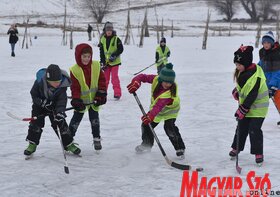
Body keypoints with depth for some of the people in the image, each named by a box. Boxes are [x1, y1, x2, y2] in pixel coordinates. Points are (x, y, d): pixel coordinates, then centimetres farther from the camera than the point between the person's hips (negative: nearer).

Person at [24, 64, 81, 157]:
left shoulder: (63, 84, -28)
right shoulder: (40, 81, -30)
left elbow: (62, 100, -30)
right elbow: (34, 94, -15)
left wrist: (60, 112, -44)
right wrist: (43, 102, -28)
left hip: (54, 105, 0)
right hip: (40, 104, 0)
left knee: (61, 123, -3)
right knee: (36, 122, -8)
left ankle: (68, 144, 11)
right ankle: (32, 144, 7)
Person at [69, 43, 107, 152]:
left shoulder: (96, 66, -6)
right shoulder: (74, 70, -13)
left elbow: (102, 80, -1)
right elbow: (74, 87, -12)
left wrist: (101, 94, -7)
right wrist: (76, 100, -20)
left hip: (94, 99, 2)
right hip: (81, 100, -2)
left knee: (94, 118, 8)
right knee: (76, 118, 6)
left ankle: (97, 139, 21)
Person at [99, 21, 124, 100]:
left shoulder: (116, 39, -7)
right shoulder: (102, 39, 3)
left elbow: (121, 49, -6)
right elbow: (101, 52, 5)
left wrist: (114, 55, -17)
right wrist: (102, 61, -2)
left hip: (114, 62, -3)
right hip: (106, 62, 4)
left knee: (115, 77, -7)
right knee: (105, 78, 10)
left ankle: (117, 93, -2)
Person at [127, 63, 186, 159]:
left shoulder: (170, 92, -39)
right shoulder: (156, 79, -25)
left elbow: (159, 106, -48)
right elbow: (143, 77, -15)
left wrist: (150, 116, -58)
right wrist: (136, 82, -36)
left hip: (170, 109, -6)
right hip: (155, 106, 6)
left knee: (169, 127, -25)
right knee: (146, 125, 10)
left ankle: (180, 148, -9)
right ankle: (147, 144, 36)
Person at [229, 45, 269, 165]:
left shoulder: (255, 76, -30)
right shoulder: (242, 70, -3)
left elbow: (252, 96, -28)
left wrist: (242, 110, -25)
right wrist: (236, 92, 4)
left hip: (258, 107, -8)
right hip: (245, 105, 8)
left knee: (254, 130, -9)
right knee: (241, 127, 13)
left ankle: (258, 153, 3)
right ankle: (236, 148, 28)